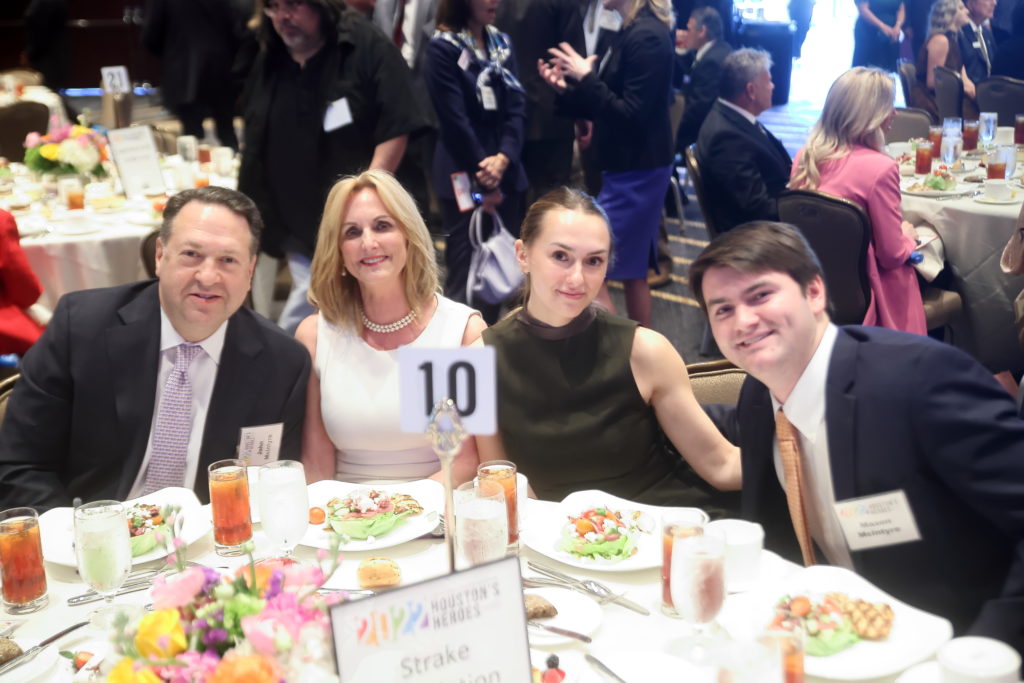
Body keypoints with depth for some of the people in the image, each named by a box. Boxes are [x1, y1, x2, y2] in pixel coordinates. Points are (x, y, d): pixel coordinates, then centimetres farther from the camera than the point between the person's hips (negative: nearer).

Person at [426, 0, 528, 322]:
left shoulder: (502, 43, 11)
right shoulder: (443, 48, -8)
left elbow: (517, 107, 4)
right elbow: (455, 121, -12)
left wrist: (503, 158, -13)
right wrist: (485, 181, -10)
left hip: (506, 174, 6)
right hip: (464, 178, -6)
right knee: (465, 275, -4)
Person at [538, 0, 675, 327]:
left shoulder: (646, 36, -18)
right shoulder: (632, 33, 12)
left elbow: (632, 116, -21)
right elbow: (607, 108, 14)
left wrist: (587, 78, -18)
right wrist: (567, 88, 2)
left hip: (636, 171, -10)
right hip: (629, 168, 10)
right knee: (632, 271, 15)